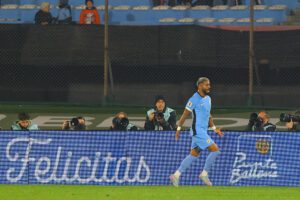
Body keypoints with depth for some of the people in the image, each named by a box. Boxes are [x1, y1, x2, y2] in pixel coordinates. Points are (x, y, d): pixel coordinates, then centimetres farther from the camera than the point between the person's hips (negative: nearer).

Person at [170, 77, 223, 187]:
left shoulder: (208, 99, 14)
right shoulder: (194, 99, -12)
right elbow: (185, 115, -8)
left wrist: (214, 128, 18)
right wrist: (178, 129, -7)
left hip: (203, 131, 9)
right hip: (198, 131, -9)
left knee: (194, 155, 10)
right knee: (215, 150, -12)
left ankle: (176, 175, 14)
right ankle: (204, 174, -3)